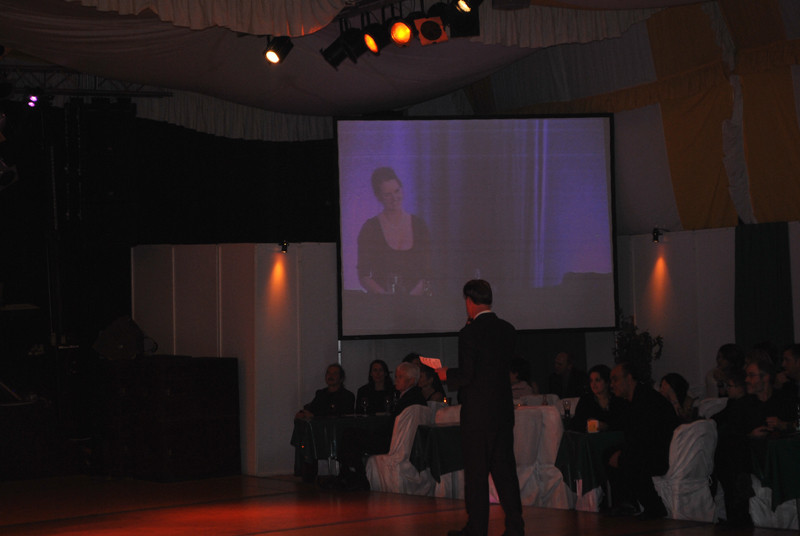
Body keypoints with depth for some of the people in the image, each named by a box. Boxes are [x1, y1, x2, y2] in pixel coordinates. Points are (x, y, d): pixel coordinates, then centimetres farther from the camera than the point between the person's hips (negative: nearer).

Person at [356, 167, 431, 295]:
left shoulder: (419, 224, 10)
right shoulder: (370, 228, 3)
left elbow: (428, 270, 8)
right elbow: (363, 276, 1)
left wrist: (416, 292, -9)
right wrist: (384, 295, -15)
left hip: (416, 299, 2)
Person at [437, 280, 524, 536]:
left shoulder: (469, 333, -14)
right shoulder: (507, 330, 5)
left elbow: (466, 375, -18)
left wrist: (447, 375, 4)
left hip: (477, 411, -6)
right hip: (504, 409, 6)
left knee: (476, 472, 2)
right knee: (504, 468, 11)